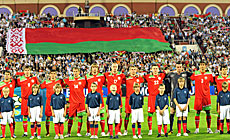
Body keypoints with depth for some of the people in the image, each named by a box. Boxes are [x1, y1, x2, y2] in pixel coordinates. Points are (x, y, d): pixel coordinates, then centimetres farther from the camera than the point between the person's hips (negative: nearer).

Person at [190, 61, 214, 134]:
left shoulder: (209, 74, 6)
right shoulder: (195, 74, 3)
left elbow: (213, 81, 17)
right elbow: (190, 79, 12)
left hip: (206, 96, 1)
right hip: (198, 95, -1)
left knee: (208, 111, 2)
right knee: (197, 112, 0)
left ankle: (209, 128, 10)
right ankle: (197, 129, 6)